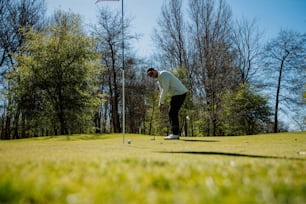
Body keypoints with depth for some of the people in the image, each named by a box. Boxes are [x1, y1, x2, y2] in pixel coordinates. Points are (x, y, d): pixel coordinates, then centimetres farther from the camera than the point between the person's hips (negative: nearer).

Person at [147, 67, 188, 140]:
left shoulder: (163, 74, -14)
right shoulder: (159, 77, 18)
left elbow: (165, 89, -21)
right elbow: (162, 91, 19)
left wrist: (161, 102, -15)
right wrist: (162, 104, 12)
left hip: (179, 93, -10)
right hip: (177, 94, 10)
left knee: (172, 112, -12)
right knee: (171, 113, 9)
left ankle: (175, 134, -12)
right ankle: (175, 134, 10)